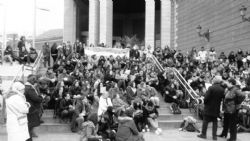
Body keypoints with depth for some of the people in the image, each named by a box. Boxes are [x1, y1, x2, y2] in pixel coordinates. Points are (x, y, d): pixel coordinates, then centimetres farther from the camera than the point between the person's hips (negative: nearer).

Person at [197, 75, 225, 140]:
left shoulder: (211, 88, -17)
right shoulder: (222, 89, -4)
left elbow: (206, 97, -16)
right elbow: (222, 98, 2)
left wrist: (205, 103, 0)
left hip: (209, 107, -4)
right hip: (216, 108, 4)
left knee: (205, 121, 6)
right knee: (215, 122, 12)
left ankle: (203, 134, 11)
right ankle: (214, 136, 13)